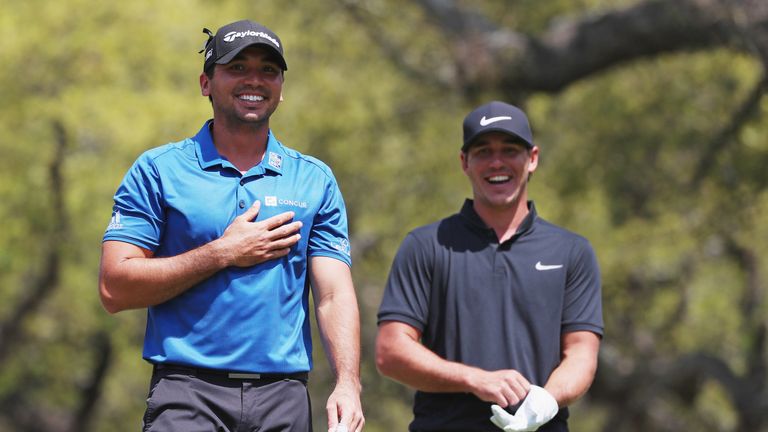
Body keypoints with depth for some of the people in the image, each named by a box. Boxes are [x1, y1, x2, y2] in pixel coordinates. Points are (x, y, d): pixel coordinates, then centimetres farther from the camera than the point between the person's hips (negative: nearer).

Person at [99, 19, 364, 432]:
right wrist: (223, 253, -7)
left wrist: (348, 384, -13)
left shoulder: (315, 180, 12)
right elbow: (114, 288, -3)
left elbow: (334, 295, 4)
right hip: (187, 392, -2)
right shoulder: (159, 170, 5)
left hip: (283, 398, 3)